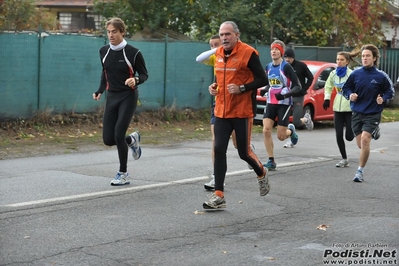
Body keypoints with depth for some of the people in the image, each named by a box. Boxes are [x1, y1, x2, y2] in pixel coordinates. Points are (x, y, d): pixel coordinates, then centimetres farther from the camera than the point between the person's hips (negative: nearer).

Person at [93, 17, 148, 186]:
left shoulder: (133, 52, -11)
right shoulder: (104, 51, 4)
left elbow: (144, 74, -4)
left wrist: (135, 80, -25)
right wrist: (100, 91, 6)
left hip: (128, 97, -5)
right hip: (111, 97, 5)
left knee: (119, 135, -14)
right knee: (108, 139, 0)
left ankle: (123, 174, 4)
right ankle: (132, 140, 34)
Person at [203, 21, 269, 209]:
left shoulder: (248, 53, -11)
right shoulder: (218, 54, 9)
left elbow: (262, 80, -10)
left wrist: (241, 88, -21)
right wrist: (214, 86, 4)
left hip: (242, 112, -5)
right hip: (221, 112, 6)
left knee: (244, 153, 3)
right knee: (219, 150, -3)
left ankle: (262, 174, 36)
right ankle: (219, 196, 0)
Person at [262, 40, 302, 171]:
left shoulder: (286, 67, -12)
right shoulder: (268, 67, 7)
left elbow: (297, 87, -14)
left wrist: (285, 95, -26)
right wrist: (264, 90, 8)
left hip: (284, 103, -5)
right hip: (271, 103, 5)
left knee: (281, 136, -2)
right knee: (266, 130, -12)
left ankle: (291, 130, 35)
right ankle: (271, 161, -3)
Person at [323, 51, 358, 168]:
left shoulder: (351, 74, -13)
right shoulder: (333, 74, 5)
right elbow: (328, 87, 19)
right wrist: (327, 98, 7)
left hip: (350, 108, -5)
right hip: (338, 108, 5)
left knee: (349, 136, -5)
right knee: (339, 135, 1)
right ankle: (344, 159, 13)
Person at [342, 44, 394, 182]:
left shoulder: (381, 76, -8)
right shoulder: (355, 74, -2)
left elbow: (390, 91, 3)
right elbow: (346, 88, 9)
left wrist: (383, 99, -15)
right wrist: (350, 95, -11)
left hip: (373, 114, -3)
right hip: (357, 113, 3)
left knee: (365, 139, -20)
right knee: (360, 144, 9)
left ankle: (360, 171, -7)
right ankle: (374, 131, 45)